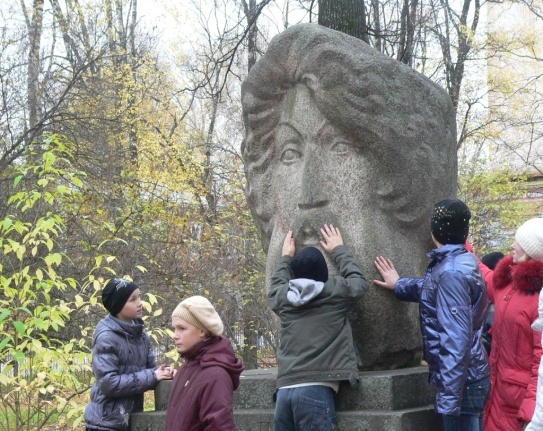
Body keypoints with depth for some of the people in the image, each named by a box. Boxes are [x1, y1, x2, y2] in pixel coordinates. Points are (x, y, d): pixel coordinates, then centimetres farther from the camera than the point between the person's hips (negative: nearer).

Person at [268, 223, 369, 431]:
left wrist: (286, 257, 50)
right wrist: (338, 249, 36)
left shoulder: (283, 297, 13)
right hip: (316, 389, -4)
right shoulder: (335, 292, 5)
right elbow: (358, 281, 24)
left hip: (284, 390, 4)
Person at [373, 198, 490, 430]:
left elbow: (456, 339, -26)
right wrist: (399, 285, 39)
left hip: (462, 382, -9)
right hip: (471, 377, 10)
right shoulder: (463, 261, 7)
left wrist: (449, 396, -26)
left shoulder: (451, 272, -21)